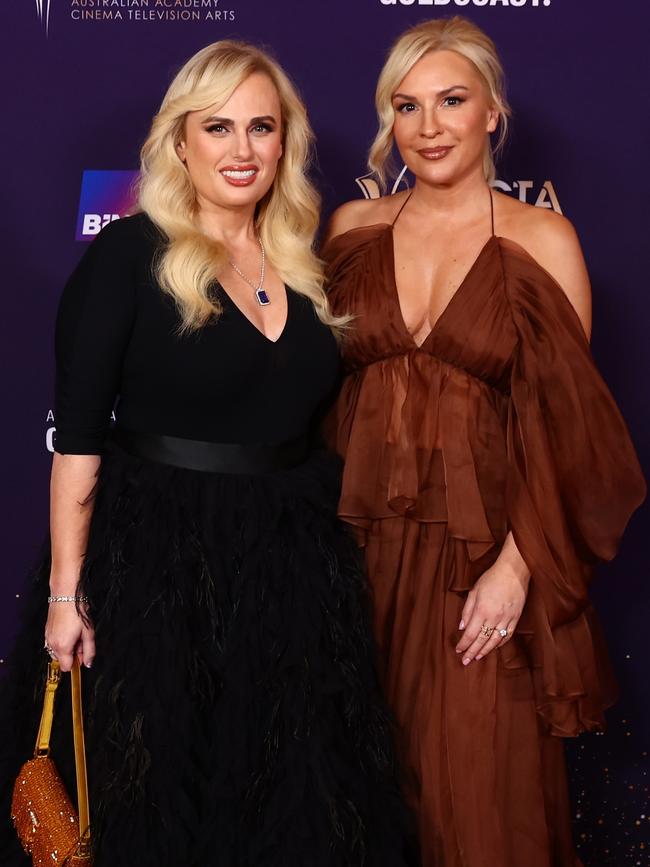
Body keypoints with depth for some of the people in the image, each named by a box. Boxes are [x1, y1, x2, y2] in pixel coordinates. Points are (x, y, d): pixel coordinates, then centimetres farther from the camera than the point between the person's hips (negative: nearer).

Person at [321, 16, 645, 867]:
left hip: (479, 554, -3)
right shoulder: (352, 227, 5)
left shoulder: (542, 240, -4)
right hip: (362, 541, 3)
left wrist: (517, 564, -14)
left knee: (475, 787, 6)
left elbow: (567, 423, -7)